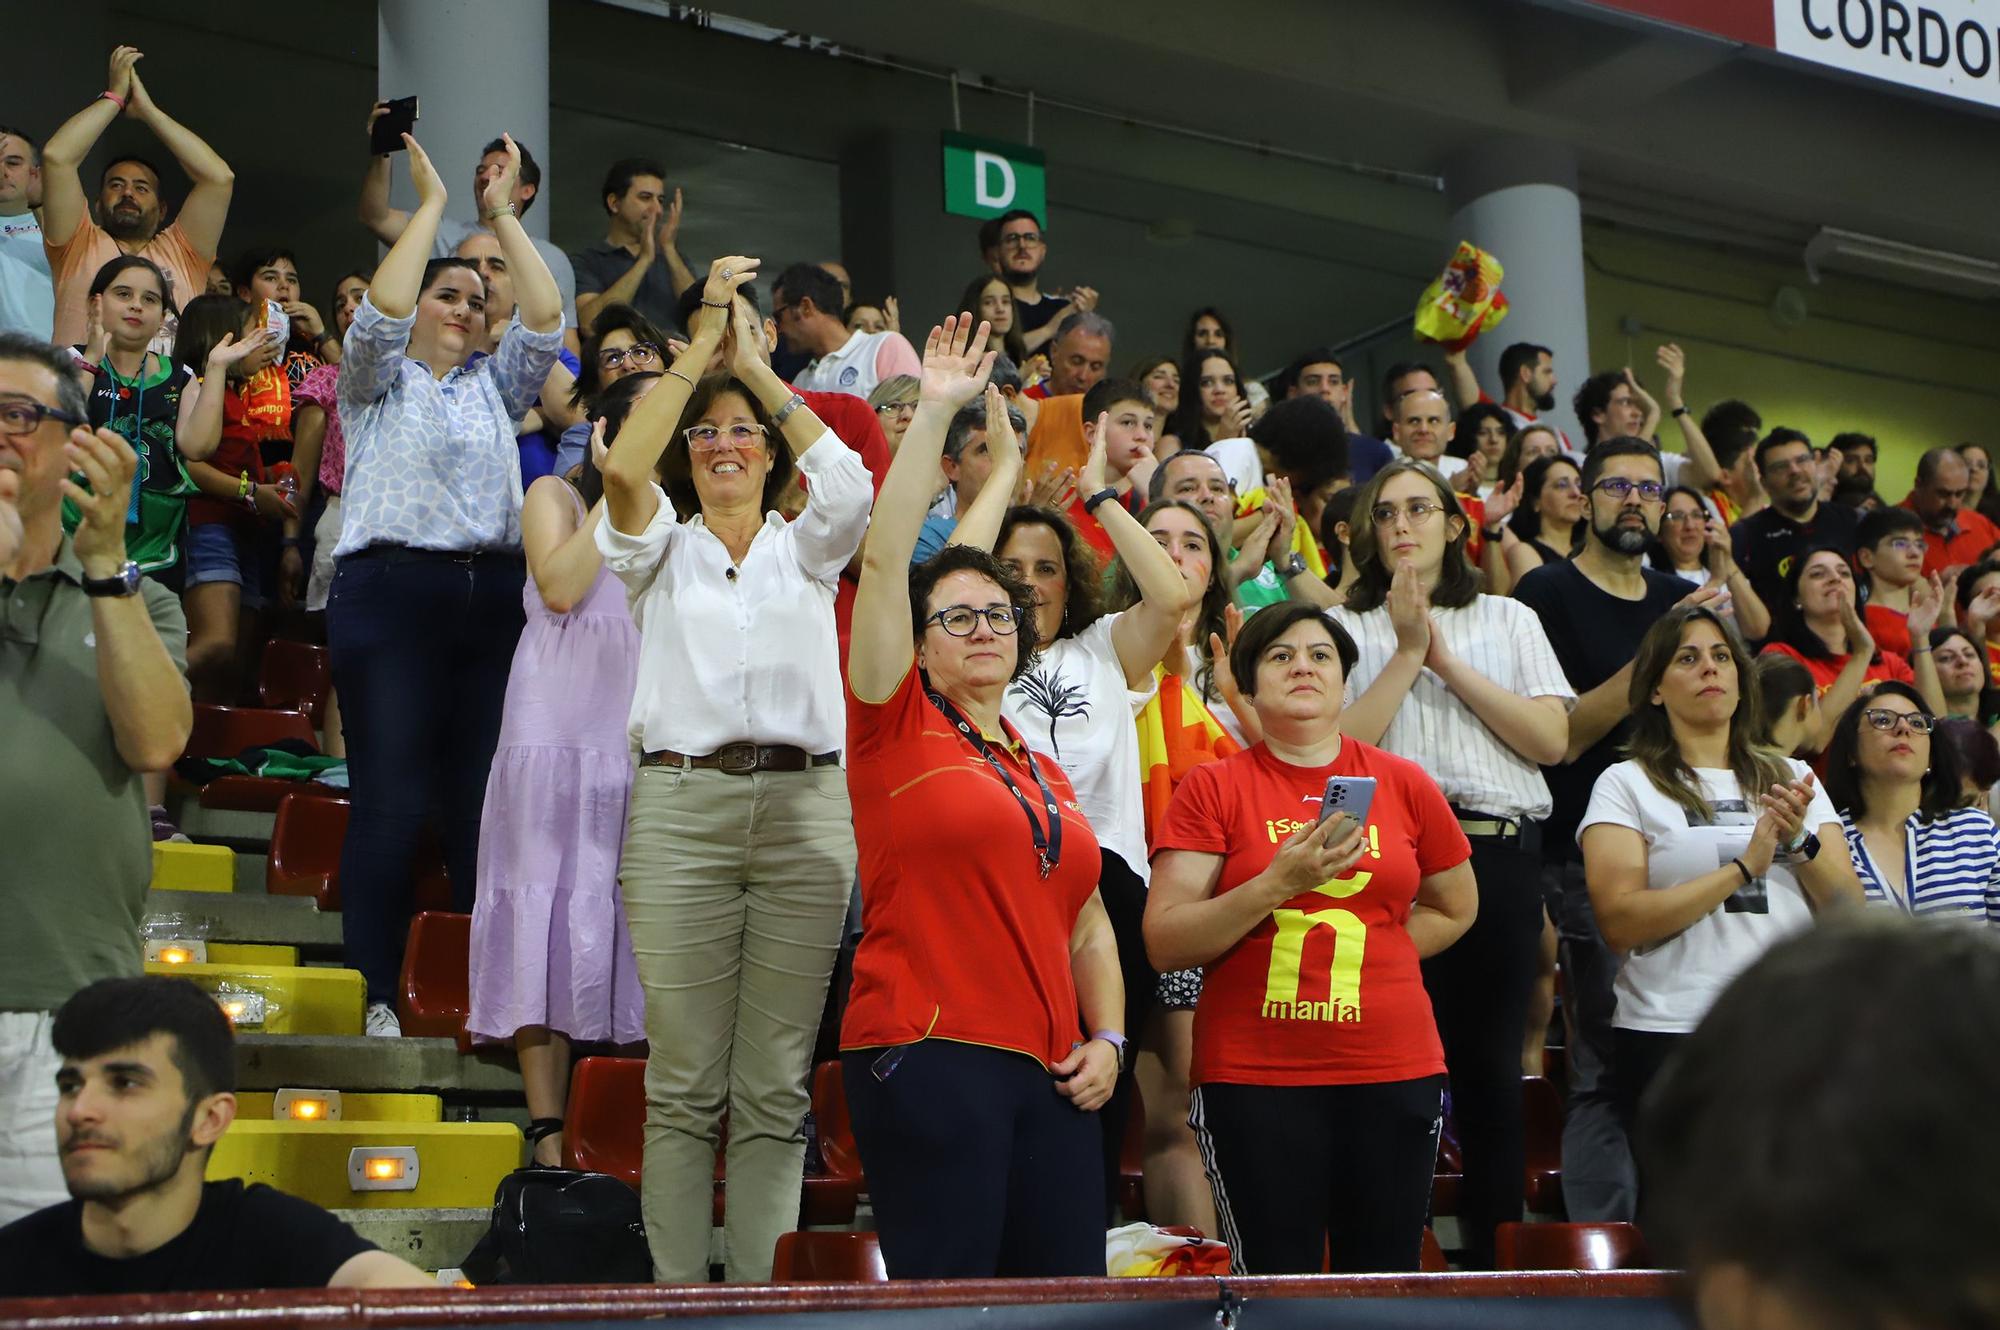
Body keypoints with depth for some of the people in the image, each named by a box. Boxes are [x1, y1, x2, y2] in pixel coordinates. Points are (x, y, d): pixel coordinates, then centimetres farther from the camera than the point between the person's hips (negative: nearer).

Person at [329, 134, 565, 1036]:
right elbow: (381, 309, -8)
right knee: (391, 800, -9)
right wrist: (431, 202, -2)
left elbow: (546, 318, 8)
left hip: (492, 594, 4)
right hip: (391, 590, -4)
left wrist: (503, 215, 8)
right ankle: (374, 995, -7)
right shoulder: (377, 380, 12)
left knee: (484, 799, 0)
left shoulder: (494, 387, 22)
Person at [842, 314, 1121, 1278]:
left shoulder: (1047, 773, 21)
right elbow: (884, 560, -5)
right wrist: (935, 410, -6)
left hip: (1051, 1074, 6)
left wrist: (1107, 1038, 8)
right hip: (927, 1055, -6)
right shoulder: (897, 728, 4)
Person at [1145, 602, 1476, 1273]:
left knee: (1385, 1280, 4)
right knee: (1277, 1283, 0)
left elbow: (1455, 908, 21)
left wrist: (1369, 956, 7)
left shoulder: (1404, 784, 8)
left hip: (1394, 1072, 2)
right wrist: (1278, 883, -16)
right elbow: (1164, 943, -6)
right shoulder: (1213, 788, 1)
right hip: (1253, 1075, -2)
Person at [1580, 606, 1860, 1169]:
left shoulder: (1793, 779, 16)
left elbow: (1850, 914, 7)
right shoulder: (1627, 784, 3)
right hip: (1671, 1035, -3)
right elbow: (1619, 922, -11)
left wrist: (1800, 841, -10)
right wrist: (1743, 868, -12)